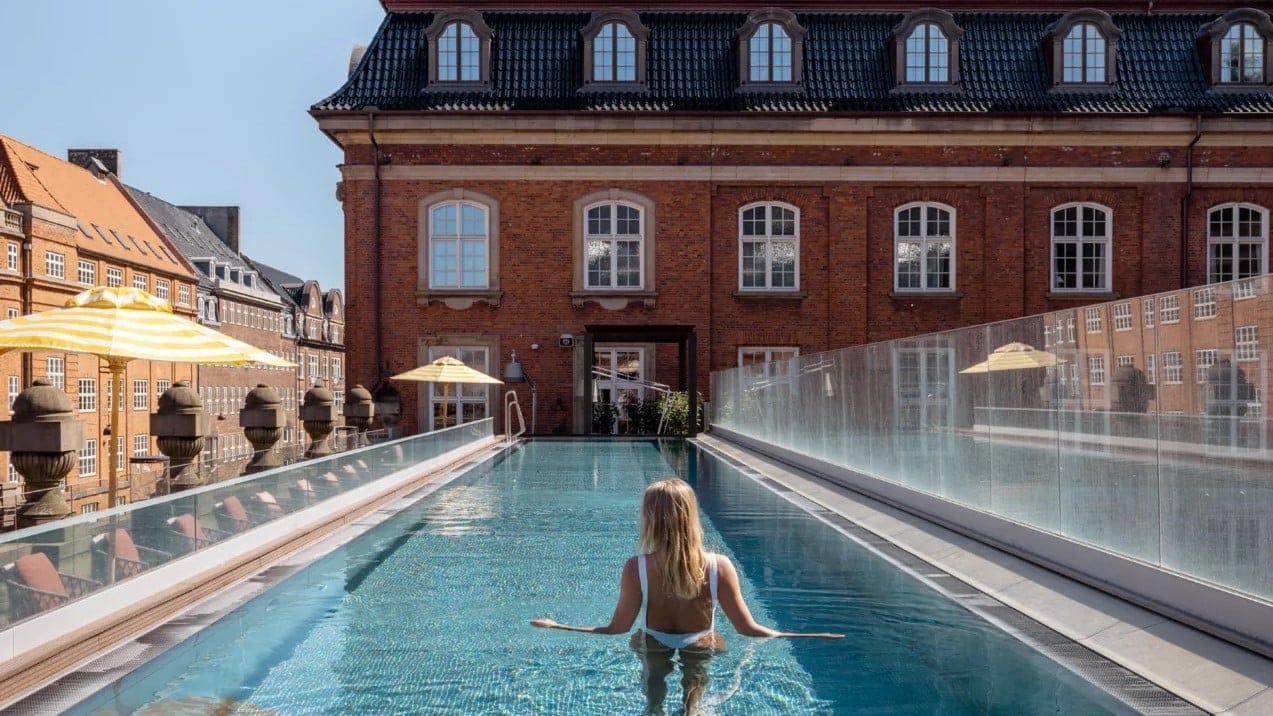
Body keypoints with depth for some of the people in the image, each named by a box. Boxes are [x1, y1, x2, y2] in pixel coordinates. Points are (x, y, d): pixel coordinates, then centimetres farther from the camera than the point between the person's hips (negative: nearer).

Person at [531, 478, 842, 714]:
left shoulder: (636, 568, -29)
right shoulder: (719, 566, -25)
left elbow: (618, 628, -19)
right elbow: (747, 628, -18)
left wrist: (556, 626, -7)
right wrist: (784, 634, 0)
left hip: (655, 646, 2)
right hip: (700, 648, -1)